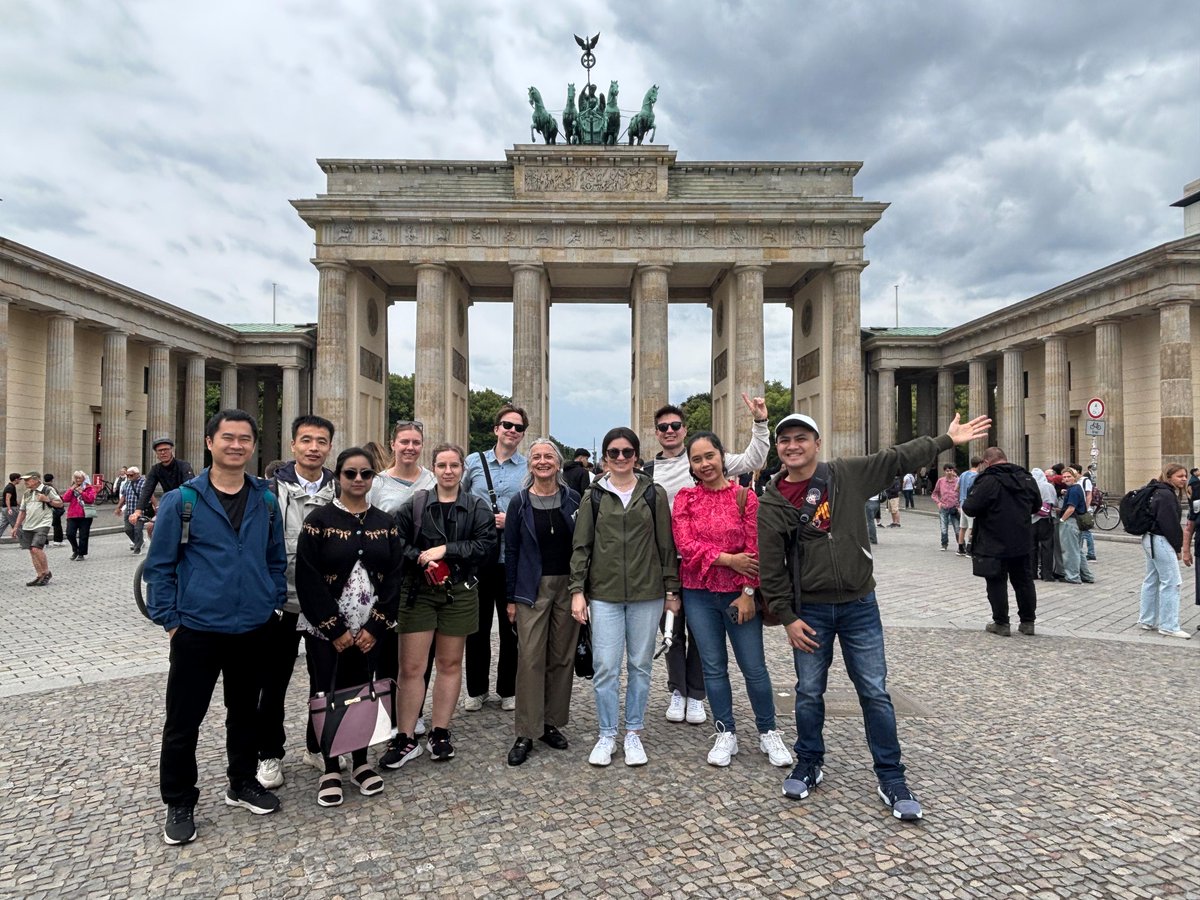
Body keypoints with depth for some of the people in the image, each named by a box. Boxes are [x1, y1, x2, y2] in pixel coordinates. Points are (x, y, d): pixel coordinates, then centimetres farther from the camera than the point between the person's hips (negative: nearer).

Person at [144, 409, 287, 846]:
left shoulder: (267, 501, 3)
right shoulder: (181, 500, -6)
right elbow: (160, 566, -3)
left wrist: (274, 605, 4)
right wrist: (169, 620, -7)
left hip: (254, 630, 3)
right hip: (197, 630, -3)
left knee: (245, 711, 18)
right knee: (184, 720, 7)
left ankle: (243, 782, 36)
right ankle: (179, 803, 26)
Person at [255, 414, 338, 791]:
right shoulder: (273, 488, -5)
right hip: (281, 601, -2)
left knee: (324, 679, 14)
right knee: (273, 682, 9)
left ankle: (317, 746, 32)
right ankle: (270, 755, 26)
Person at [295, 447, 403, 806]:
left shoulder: (385, 523, 4)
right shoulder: (319, 519, -6)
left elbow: (394, 576, 2)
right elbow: (308, 578, -9)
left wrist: (376, 626, -6)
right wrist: (335, 629, -11)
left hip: (370, 630, 3)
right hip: (325, 630, -2)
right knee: (327, 695, 4)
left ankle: (361, 762, 26)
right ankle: (330, 769, 21)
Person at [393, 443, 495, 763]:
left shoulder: (477, 507, 3)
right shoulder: (415, 504, 4)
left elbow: (485, 545, -9)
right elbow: (396, 539, -2)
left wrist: (446, 550, -16)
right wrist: (421, 558, -17)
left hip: (459, 593, 1)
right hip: (419, 592, 0)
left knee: (450, 664, 10)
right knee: (411, 667, -1)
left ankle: (439, 733, 23)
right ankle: (406, 738, 10)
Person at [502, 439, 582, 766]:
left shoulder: (574, 499, 2)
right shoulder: (519, 503, 0)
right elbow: (511, 551, 2)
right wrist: (511, 598, 0)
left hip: (568, 586, 2)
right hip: (533, 589, -1)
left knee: (562, 657, 8)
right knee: (531, 658, -4)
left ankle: (552, 723, 22)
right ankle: (526, 733, 6)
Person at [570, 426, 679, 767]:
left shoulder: (655, 494, 3)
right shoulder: (594, 496, 4)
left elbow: (666, 545, 5)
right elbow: (581, 546, 3)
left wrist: (672, 589, 4)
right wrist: (577, 591, -3)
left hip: (647, 593, 0)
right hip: (604, 594, 0)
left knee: (640, 665, 9)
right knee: (605, 666, 0)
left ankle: (633, 733, 24)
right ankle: (607, 735, 17)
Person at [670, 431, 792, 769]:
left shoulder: (745, 496, -4)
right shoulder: (685, 498, 1)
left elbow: (755, 550, -5)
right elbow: (686, 545, -8)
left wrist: (748, 593, -9)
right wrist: (729, 559, -16)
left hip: (739, 594, -1)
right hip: (699, 595, 2)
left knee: (754, 667, 5)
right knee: (713, 666, 10)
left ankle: (768, 732, 25)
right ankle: (726, 734, 24)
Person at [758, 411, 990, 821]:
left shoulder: (847, 474, -3)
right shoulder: (772, 503, -6)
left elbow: (898, 459, 4)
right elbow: (771, 569, -4)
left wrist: (947, 440, 3)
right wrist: (786, 617, -6)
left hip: (859, 605, 0)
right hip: (809, 611, 0)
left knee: (875, 693, 5)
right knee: (809, 692, 11)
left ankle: (892, 779, 19)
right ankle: (809, 765, 32)